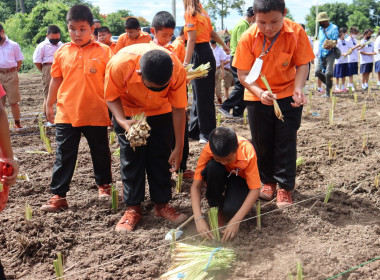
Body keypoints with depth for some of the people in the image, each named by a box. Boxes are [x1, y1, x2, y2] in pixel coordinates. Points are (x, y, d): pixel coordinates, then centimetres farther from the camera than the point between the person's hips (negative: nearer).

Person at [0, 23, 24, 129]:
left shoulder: (13, 45, 1)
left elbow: (19, 61, 6)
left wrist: (12, 72, 0)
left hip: (11, 75, -2)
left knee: (13, 102, 2)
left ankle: (17, 123, 12)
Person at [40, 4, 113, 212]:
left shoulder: (103, 51, -4)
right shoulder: (62, 52, 3)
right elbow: (56, 79, 11)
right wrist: (49, 105, 14)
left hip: (96, 114, -1)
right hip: (66, 113, 2)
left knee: (100, 152, 15)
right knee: (63, 155, 4)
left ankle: (103, 184, 36)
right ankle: (58, 195, 9)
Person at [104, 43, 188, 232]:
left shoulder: (177, 70, -34)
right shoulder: (119, 65, -38)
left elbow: (178, 109, -20)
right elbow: (112, 96, -18)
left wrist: (179, 147, -15)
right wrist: (122, 121, -36)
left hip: (160, 112, 1)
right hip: (128, 113, -1)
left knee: (161, 158, 1)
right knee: (130, 159, -3)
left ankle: (162, 204, 15)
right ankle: (133, 208, 8)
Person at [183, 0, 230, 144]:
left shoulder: (190, 13, -10)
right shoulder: (202, 12, 13)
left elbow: (192, 40, -18)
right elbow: (212, 33, 22)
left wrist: (186, 63, -21)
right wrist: (224, 45, 37)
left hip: (199, 55, -8)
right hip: (208, 53, 8)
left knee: (202, 96, -2)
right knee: (200, 95, 14)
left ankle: (206, 133, 5)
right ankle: (194, 130, 24)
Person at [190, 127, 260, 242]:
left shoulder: (247, 152, -34)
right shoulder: (208, 150, -31)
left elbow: (255, 190, -31)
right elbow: (195, 186, -27)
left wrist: (236, 221, -39)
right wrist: (199, 219, -39)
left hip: (240, 177, -2)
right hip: (218, 176, 2)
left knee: (230, 209, -33)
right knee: (212, 166, -35)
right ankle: (216, 209, -14)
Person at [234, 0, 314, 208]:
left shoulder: (296, 32, -19)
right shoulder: (248, 38, -19)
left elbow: (302, 65, -13)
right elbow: (243, 74, -17)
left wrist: (298, 89, -31)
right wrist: (260, 93, -34)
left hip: (287, 95, -1)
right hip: (257, 96, 1)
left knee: (286, 142, 0)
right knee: (262, 142, 10)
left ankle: (285, 187, 12)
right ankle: (268, 181, 30)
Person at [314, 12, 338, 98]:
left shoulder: (333, 28, -5)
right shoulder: (321, 28, 16)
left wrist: (330, 46, -31)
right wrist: (319, 52, 14)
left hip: (330, 53, -7)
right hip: (321, 53, 7)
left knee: (328, 73, -10)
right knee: (317, 71, 1)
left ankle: (327, 92, 0)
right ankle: (329, 84, 23)